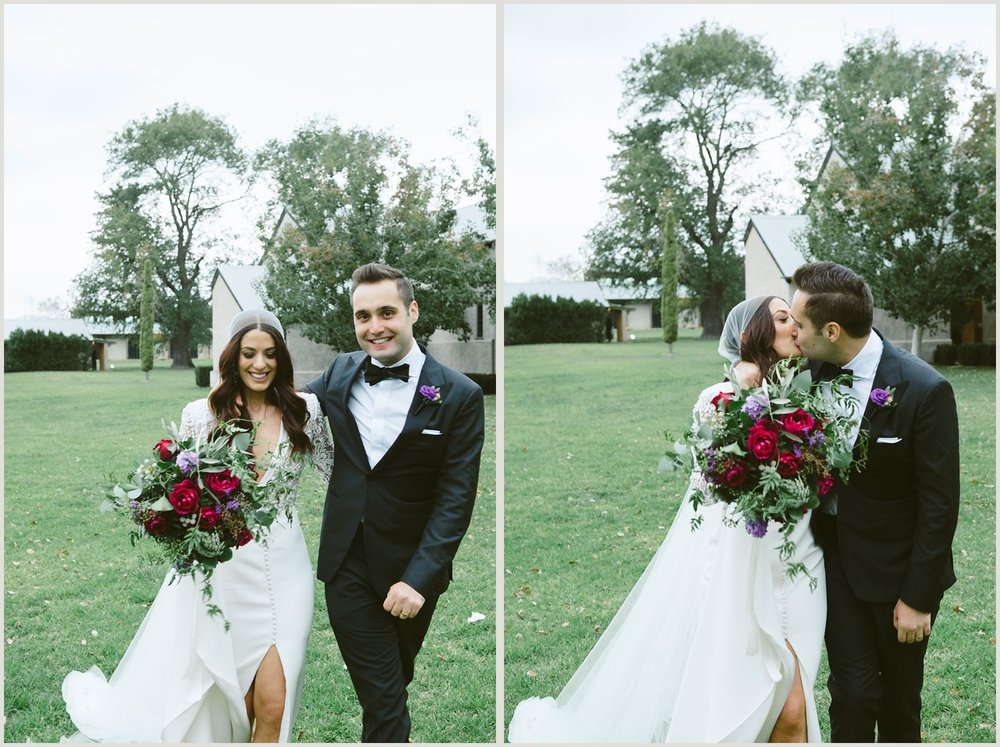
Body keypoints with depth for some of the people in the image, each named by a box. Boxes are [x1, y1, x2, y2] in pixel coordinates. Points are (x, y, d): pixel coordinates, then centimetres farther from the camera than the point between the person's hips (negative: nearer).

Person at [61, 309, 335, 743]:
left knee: (273, 704, -4)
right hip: (223, 571, 0)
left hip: (284, 567, 0)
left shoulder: (304, 410, 0)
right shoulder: (201, 415, -2)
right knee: (238, 702, 12)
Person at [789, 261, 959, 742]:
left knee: (900, 690, 15)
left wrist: (917, 597, -14)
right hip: (836, 554, 3)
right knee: (852, 690, 1)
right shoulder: (813, 369, -7)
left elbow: (939, 504, -16)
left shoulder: (925, 390, -21)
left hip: (898, 565, -3)